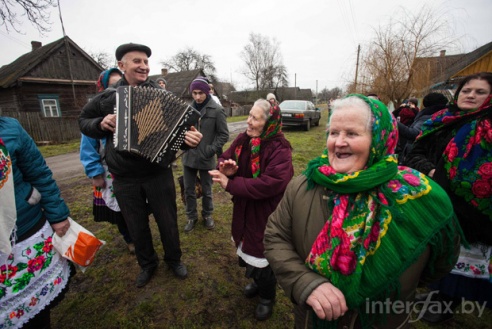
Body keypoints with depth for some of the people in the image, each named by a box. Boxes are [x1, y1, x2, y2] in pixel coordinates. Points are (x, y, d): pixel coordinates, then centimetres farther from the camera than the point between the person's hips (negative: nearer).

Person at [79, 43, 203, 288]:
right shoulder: (107, 97, 2)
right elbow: (83, 121, 15)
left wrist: (189, 139, -33)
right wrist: (101, 123, -7)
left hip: (158, 174, -2)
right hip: (124, 179, 2)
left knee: (167, 221, 13)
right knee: (136, 226, 18)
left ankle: (174, 259, 40)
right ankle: (147, 264, 44)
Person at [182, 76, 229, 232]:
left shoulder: (217, 110, -11)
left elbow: (224, 134, -8)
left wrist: (212, 149, -15)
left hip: (206, 158, -4)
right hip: (189, 156, 4)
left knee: (206, 190, 13)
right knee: (189, 190, 13)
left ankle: (207, 215, 37)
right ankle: (191, 217, 34)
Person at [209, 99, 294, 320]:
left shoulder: (280, 149, -25)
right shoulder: (243, 139, -3)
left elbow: (271, 183, -34)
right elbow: (225, 158, 4)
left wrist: (231, 184, -32)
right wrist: (226, 169, -23)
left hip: (267, 213, -7)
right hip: (244, 209, 7)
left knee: (264, 256, 12)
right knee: (247, 248, 25)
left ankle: (267, 297, 44)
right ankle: (258, 281, 56)